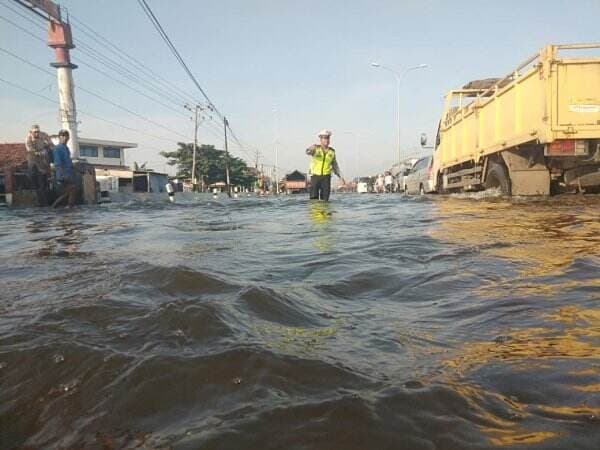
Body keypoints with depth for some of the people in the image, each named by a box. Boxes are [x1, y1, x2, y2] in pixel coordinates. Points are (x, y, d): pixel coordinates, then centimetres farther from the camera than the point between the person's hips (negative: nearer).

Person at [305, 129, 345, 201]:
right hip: (315, 176, -2)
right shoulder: (315, 148, -1)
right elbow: (308, 152, -25)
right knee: (314, 198, -6)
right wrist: (311, 149, -50)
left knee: (325, 199, 1)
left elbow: (335, 166, 17)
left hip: (326, 177, 2)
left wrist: (341, 176, 10)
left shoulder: (331, 151, 9)